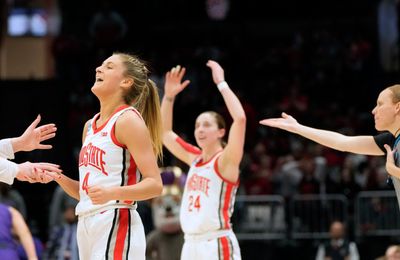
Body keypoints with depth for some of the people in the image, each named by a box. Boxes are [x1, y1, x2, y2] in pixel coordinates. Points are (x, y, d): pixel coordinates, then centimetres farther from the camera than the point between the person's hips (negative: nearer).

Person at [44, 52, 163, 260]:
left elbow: (155, 185, -14)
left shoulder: (128, 120, -6)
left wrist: (112, 192, -28)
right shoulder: (90, 126, 18)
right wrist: (59, 178, 5)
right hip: (87, 226, 9)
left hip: (117, 225, -9)